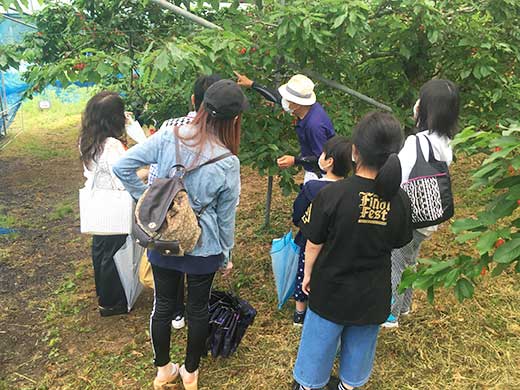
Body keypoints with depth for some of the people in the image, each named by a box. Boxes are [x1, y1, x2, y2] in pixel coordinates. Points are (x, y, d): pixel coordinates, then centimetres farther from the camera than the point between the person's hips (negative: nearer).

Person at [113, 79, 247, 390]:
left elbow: (123, 166, -14)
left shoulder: (169, 137, -15)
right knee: (198, 308, 19)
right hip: (204, 248, -2)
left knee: (163, 304, 20)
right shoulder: (228, 163, -19)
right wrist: (226, 255, 7)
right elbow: (226, 217, -8)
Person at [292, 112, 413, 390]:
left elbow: (314, 243, -14)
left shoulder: (333, 194, -26)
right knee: (360, 343, 26)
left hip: (331, 288, -2)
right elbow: (397, 244, -1)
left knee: (319, 339, 21)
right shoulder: (400, 200, -16)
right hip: (372, 294, 3)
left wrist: (308, 273, 2)